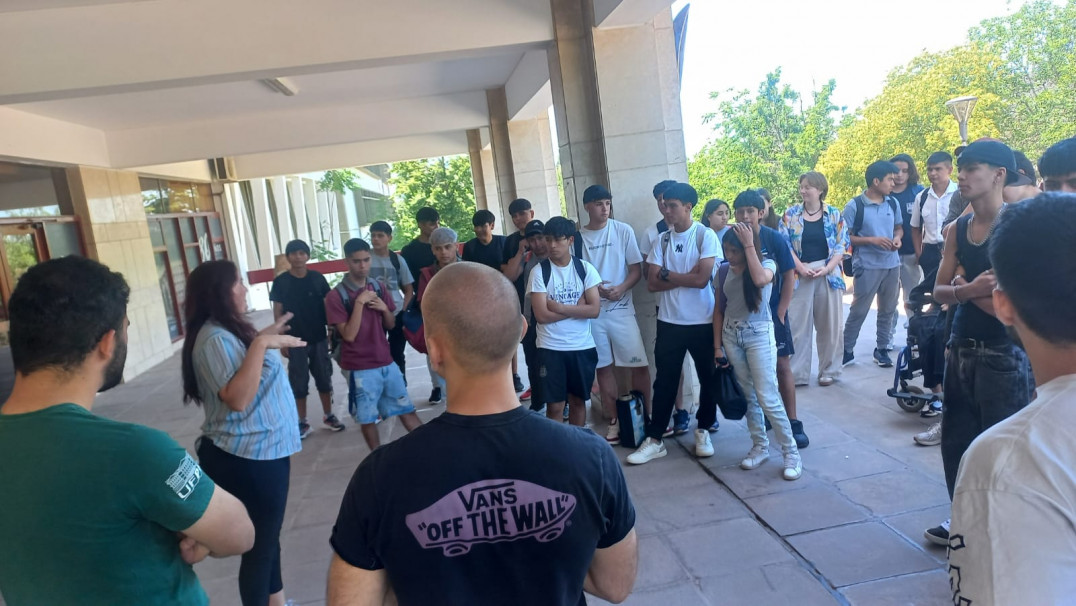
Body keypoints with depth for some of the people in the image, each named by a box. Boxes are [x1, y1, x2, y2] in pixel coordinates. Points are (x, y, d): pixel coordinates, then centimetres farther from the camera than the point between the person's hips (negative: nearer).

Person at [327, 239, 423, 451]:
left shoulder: (378, 288, 6)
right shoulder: (336, 296, -12)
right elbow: (349, 335, -17)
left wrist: (384, 308, -9)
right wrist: (359, 302, -24)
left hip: (387, 363, 5)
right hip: (359, 369, -4)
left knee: (406, 410, 12)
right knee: (367, 418, 7)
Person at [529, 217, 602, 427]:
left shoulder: (585, 268, -1)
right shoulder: (539, 271, -6)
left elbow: (594, 309, -9)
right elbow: (541, 315, -13)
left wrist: (559, 307, -14)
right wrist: (577, 307, -11)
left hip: (582, 346, 2)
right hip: (551, 348, -2)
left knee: (578, 400, 15)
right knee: (555, 405, 2)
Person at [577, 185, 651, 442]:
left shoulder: (623, 231, -1)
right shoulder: (578, 237, 2)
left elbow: (637, 269, -1)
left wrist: (621, 288, -19)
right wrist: (593, 287, -14)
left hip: (621, 308, -1)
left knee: (639, 364, -3)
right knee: (603, 367, 8)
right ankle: (614, 420, 18)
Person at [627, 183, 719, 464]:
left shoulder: (705, 235, -7)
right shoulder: (662, 240, 4)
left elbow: (702, 279, -17)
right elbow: (652, 283, -3)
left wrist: (667, 274, -8)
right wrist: (685, 277, -13)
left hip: (702, 321, -2)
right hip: (669, 322, 3)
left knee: (708, 378, 11)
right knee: (664, 381, 7)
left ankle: (703, 431, 29)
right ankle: (654, 440, 13)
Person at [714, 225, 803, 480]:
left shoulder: (767, 264, -6)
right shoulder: (724, 271, 4)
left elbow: (759, 280, -32)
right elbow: (719, 309, 8)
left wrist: (749, 245, -23)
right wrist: (717, 346, 5)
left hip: (759, 335, -4)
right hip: (731, 336, 4)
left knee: (767, 398, -7)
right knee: (747, 396, 9)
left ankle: (791, 453, 5)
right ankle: (760, 447, 22)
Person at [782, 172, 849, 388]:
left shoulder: (834, 214, 4)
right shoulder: (791, 214, 4)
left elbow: (842, 244, 1)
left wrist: (827, 268, -13)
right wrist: (801, 268, -13)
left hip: (828, 274, 0)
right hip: (799, 275, 0)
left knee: (830, 325, 6)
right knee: (797, 325, 0)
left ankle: (829, 370, 20)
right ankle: (796, 373, 8)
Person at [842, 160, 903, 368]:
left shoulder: (893, 203, 6)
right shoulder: (854, 206, -10)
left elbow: (899, 227, 18)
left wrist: (897, 238, -4)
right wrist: (872, 240, -18)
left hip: (892, 264, 5)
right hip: (867, 267, -5)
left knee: (888, 310, 12)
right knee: (858, 311, 0)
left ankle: (882, 349, 24)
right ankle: (846, 350, 10)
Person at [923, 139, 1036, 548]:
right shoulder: (958, 229, 6)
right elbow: (940, 291, 4)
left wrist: (963, 289, -10)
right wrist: (970, 289, -15)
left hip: (1004, 355, -6)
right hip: (961, 349, 7)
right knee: (956, 441, 16)